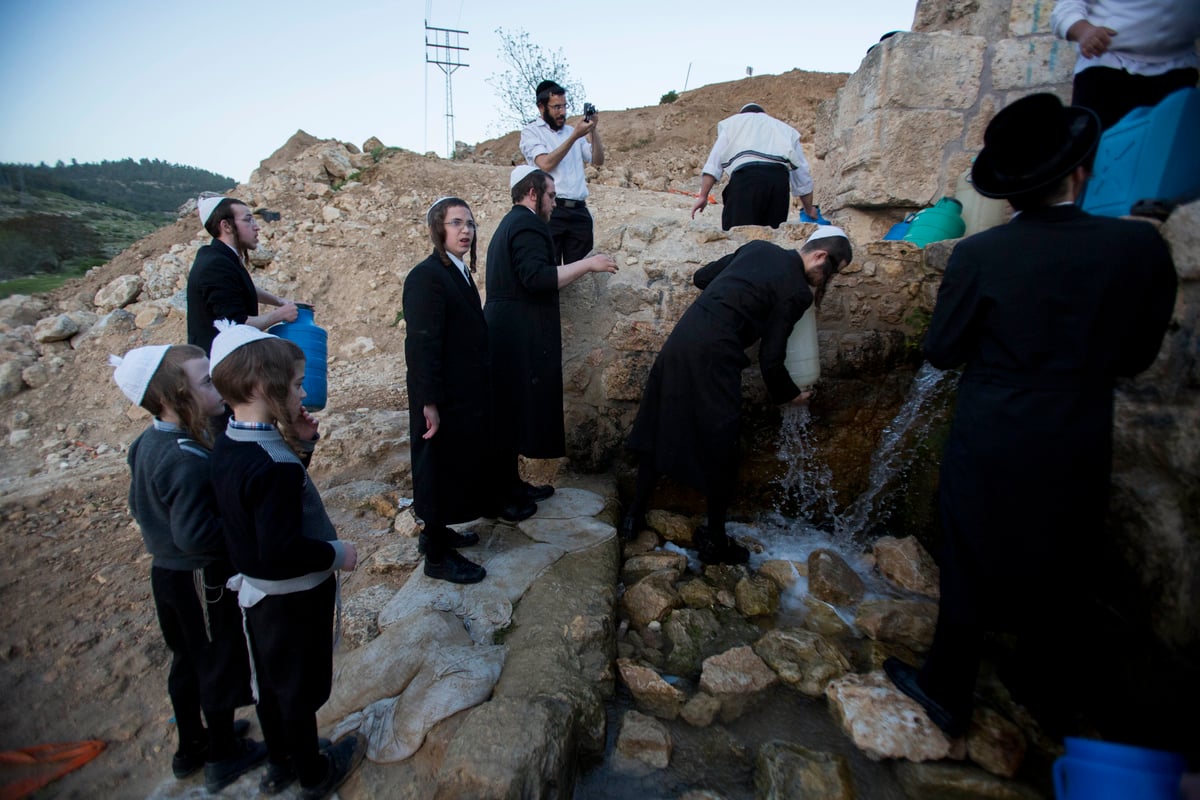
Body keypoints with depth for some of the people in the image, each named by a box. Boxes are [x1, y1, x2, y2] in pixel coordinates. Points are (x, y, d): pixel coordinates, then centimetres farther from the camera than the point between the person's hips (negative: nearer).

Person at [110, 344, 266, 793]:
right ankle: (222, 758, 34)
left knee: (188, 660, 26)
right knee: (221, 665, 13)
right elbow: (196, 534, -32)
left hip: (166, 570, 9)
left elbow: (141, 506, 9)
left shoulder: (148, 443, -3)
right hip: (203, 580, -9)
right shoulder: (189, 461, -32)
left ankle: (191, 746, 47)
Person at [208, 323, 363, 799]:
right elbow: (282, 551, -34)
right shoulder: (277, 467, -33)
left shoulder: (228, 446, -6)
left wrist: (293, 441, -5)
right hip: (293, 597, -8)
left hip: (255, 590, 8)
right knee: (300, 689, 15)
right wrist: (336, 553, -18)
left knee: (272, 682, 26)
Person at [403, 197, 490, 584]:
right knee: (442, 472, 4)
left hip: (466, 396, 9)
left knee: (459, 469, 21)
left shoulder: (460, 272, 10)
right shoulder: (427, 276, -19)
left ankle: (437, 532, 39)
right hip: (445, 401, -9)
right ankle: (437, 556, 21)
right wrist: (430, 404, -23)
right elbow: (422, 345, -23)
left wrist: (479, 395, 15)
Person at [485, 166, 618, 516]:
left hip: (506, 334, 10)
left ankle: (510, 484, 24)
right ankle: (504, 497, 5)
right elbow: (537, 278, -24)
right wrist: (587, 264, -17)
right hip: (518, 339, -10)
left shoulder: (509, 224, 21)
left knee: (510, 413, 14)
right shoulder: (527, 224, -11)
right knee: (514, 413, -4)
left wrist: (580, 268, 25)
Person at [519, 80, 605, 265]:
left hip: (579, 211, 5)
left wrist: (594, 132, 0)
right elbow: (546, 164, -11)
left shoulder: (573, 131, 19)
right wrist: (574, 136, -11)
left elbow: (598, 161, 14)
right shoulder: (531, 132, 5)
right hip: (550, 211, -4)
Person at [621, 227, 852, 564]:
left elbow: (700, 277, 22)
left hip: (680, 338, 8)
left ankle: (634, 514, 28)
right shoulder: (797, 291, -3)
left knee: (662, 430, 17)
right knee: (718, 449, 8)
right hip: (713, 355, -7)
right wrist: (790, 394, 15)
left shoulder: (758, 247, 16)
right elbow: (771, 359, -2)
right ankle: (715, 541, 24)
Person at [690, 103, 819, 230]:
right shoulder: (786, 129, 35)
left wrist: (703, 196, 9)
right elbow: (802, 172, 34)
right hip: (780, 178, 3)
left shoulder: (732, 123, 29)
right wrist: (809, 210, 42)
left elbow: (714, 161, 14)